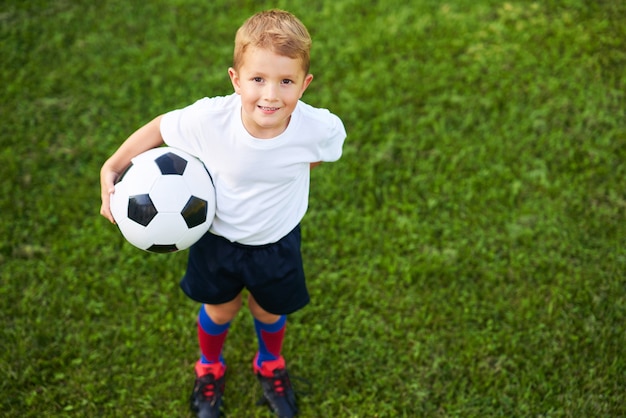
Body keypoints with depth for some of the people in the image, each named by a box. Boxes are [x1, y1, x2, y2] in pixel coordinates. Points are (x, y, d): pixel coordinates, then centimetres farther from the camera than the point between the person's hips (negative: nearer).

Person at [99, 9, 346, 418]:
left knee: (269, 312, 27)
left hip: (277, 244, 1)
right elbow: (157, 129, -14)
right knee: (220, 311, 26)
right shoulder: (208, 119, -35)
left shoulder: (320, 128, -33)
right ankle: (209, 368, 61)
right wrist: (111, 170, -17)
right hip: (217, 238, 0)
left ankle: (270, 365, 63)